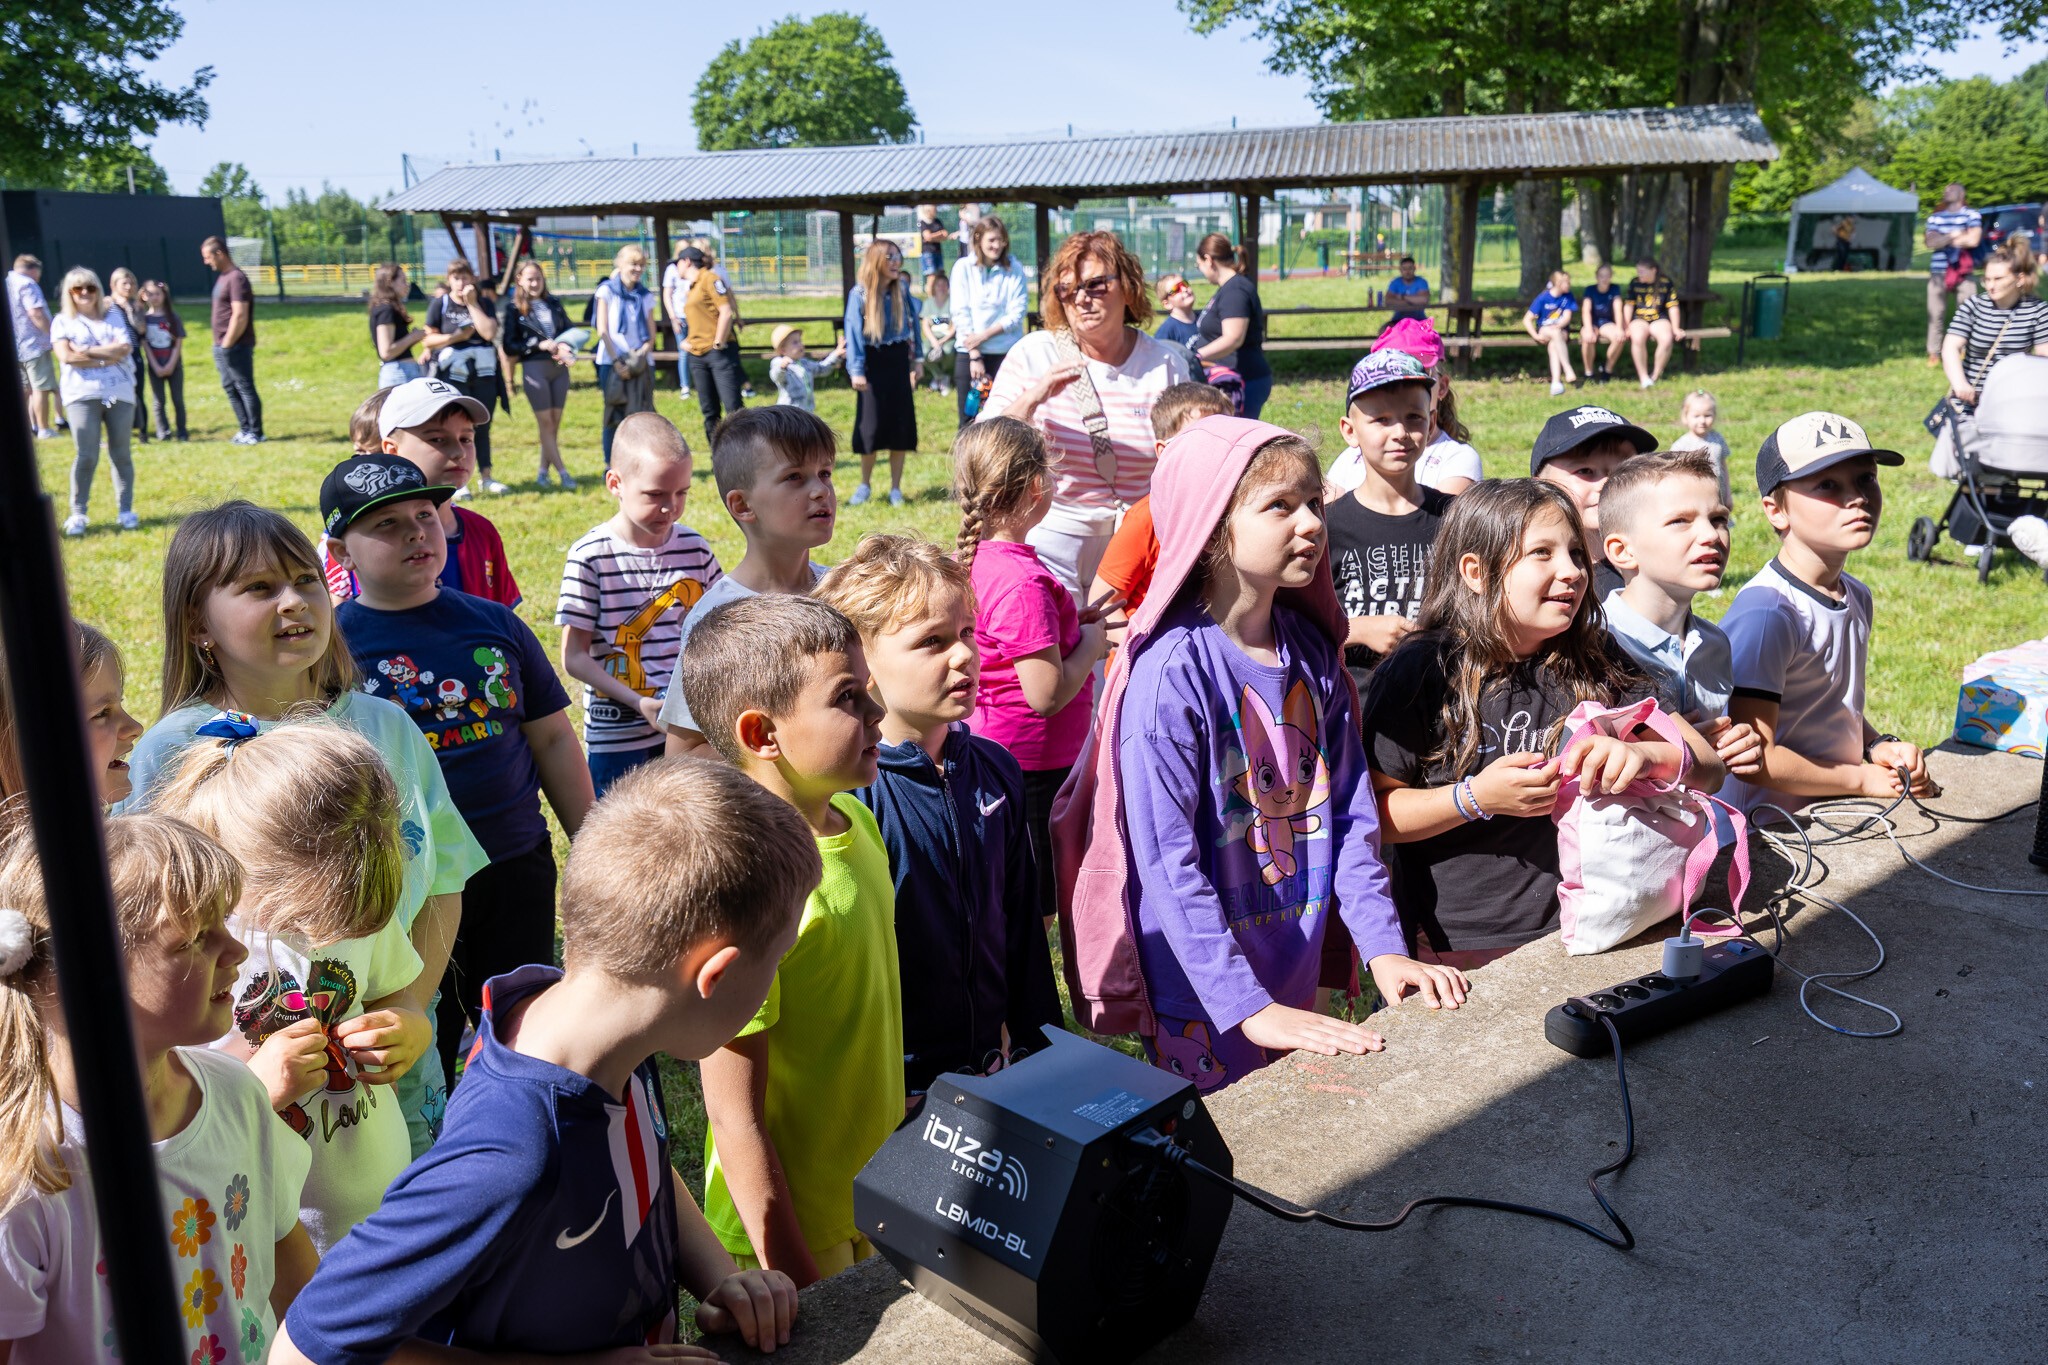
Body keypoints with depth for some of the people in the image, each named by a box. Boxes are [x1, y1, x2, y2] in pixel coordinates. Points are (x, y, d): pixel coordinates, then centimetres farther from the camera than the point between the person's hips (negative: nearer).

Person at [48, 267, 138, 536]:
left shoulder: (112, 315, 13)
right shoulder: (62, 321, 8)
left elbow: (125, 348, -3)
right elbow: (66, 356, -7)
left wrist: (86, 351, -7)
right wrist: (105, 357, -8)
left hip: (119, 392, 2)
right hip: (82, 395, -2)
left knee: (121, 454, 3)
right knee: (86, 456, -8)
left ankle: (125, 511, 9)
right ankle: (77, 514, -1)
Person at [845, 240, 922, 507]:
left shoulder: (903, 291, 2)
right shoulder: (859, 295, -10)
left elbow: (913, 325, 9)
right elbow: (854, 333, -12)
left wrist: (918, 359, 6)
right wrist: (856, 371, -18)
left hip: (899, 362, 3)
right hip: (873, 364, -3)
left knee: (900, 425, 3)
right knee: (871, 427, 1)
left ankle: (895, 488, 13)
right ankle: (865, 485, 19)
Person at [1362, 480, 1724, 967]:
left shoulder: (1595, 671, 7)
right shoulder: (1422, 673, -6)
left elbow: (1708, 768, 2)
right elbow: (1372, 815, -6)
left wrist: (1644, 755, -19)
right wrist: (1475, 799, -18)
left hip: (1577, 940, 4)